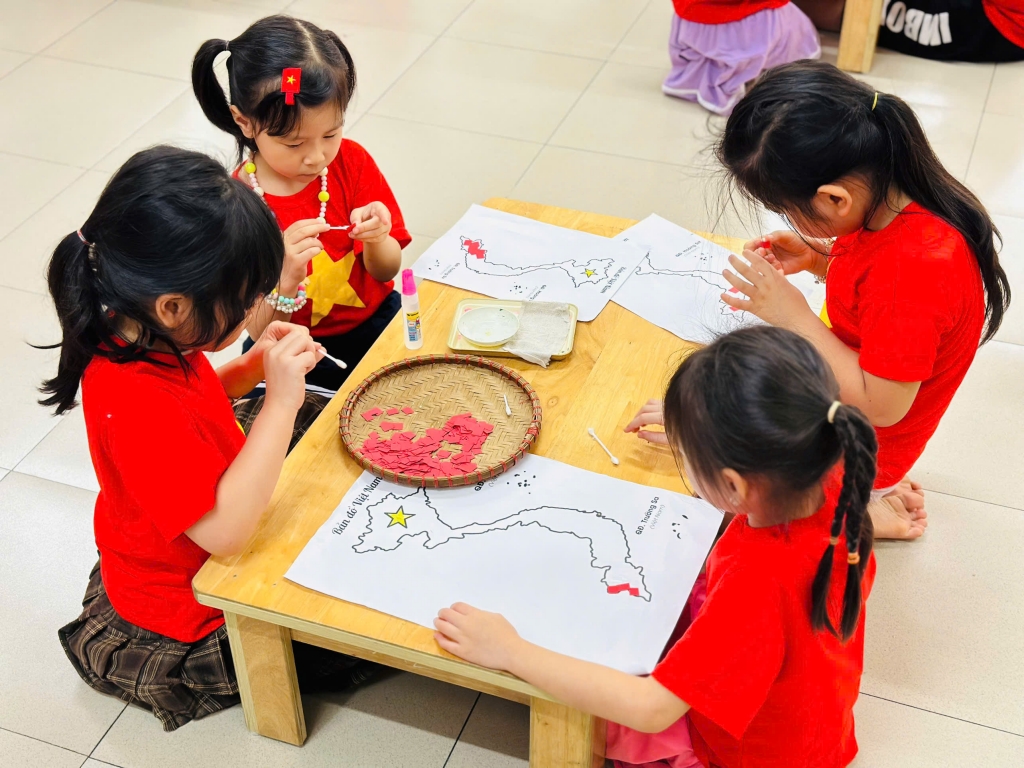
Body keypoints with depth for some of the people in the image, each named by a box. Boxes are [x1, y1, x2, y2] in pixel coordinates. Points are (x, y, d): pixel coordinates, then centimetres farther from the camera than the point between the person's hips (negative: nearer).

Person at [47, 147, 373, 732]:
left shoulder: (143, 336, -10)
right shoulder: (136, 403, -39)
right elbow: (226, 530, -40)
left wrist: (253, 367, -8)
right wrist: (280, 401, -37)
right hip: (191, 613, -9)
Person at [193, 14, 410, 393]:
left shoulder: (351, 161, -6)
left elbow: (386, 271, 0)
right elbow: (260, 331, -14)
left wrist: (376, 240, -24)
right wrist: (284, 280, -36)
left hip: (374, 320, 4)